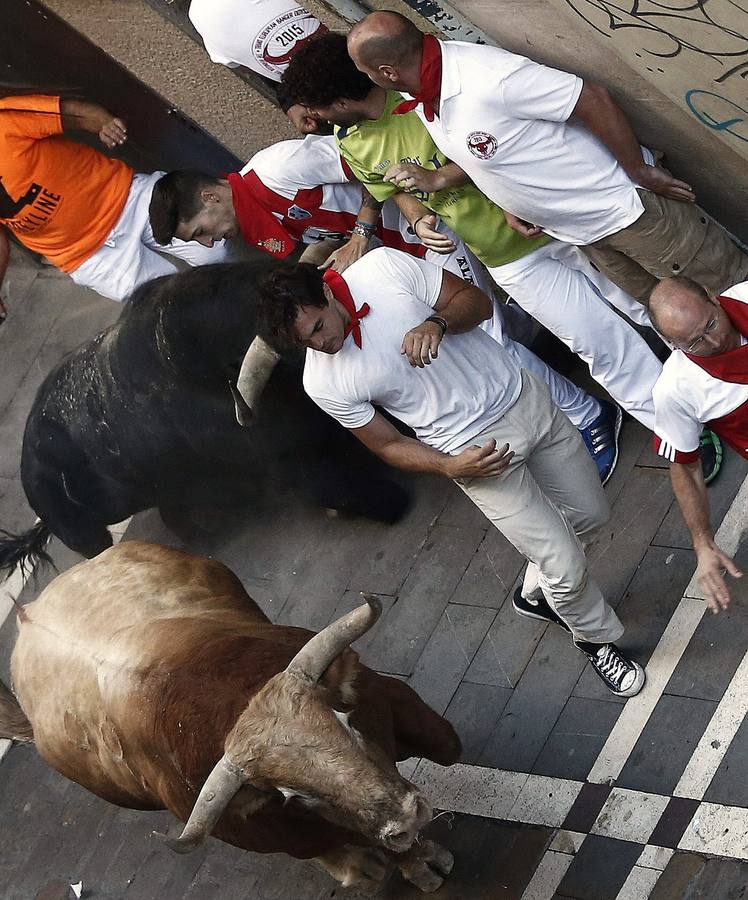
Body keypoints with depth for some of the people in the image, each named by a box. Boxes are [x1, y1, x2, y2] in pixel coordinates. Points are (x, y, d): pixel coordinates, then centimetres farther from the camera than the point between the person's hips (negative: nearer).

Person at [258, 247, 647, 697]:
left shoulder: (383, 266, -17)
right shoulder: (323, 383, -18)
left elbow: (478, 302, -8)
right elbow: (388, 445, -4)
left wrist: (437, 323, -29)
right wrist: (450, 467, -20)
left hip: (523, 395, 3)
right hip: (478, 451, -3)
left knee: (590, 513, 19)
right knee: (566, 567, -1)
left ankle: (539, 593, 47)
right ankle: (597, 636, 33)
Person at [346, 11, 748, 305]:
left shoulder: (488, 79, -33)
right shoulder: (419, 98, -5)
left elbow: (593, 100, -26)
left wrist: (639, 172, -17)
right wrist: (507, 203, 2)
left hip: (623, 206, -8)